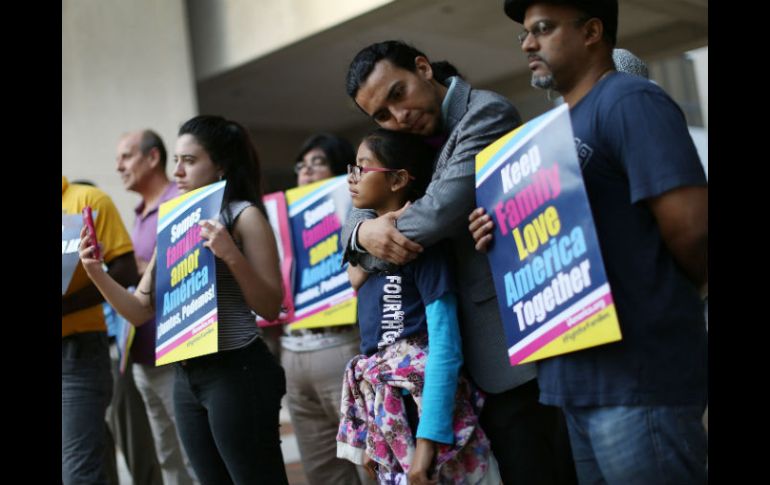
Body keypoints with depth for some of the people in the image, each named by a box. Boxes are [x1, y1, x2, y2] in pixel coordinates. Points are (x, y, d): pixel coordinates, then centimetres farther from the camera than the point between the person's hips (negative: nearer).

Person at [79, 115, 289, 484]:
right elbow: (141, 311, 11)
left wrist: (232, 256, -25)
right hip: (186, 378, 7)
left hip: (236, 372, -7)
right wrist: (97, 273, -4)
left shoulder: (244, 215, -7)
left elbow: (270, 308, -12)